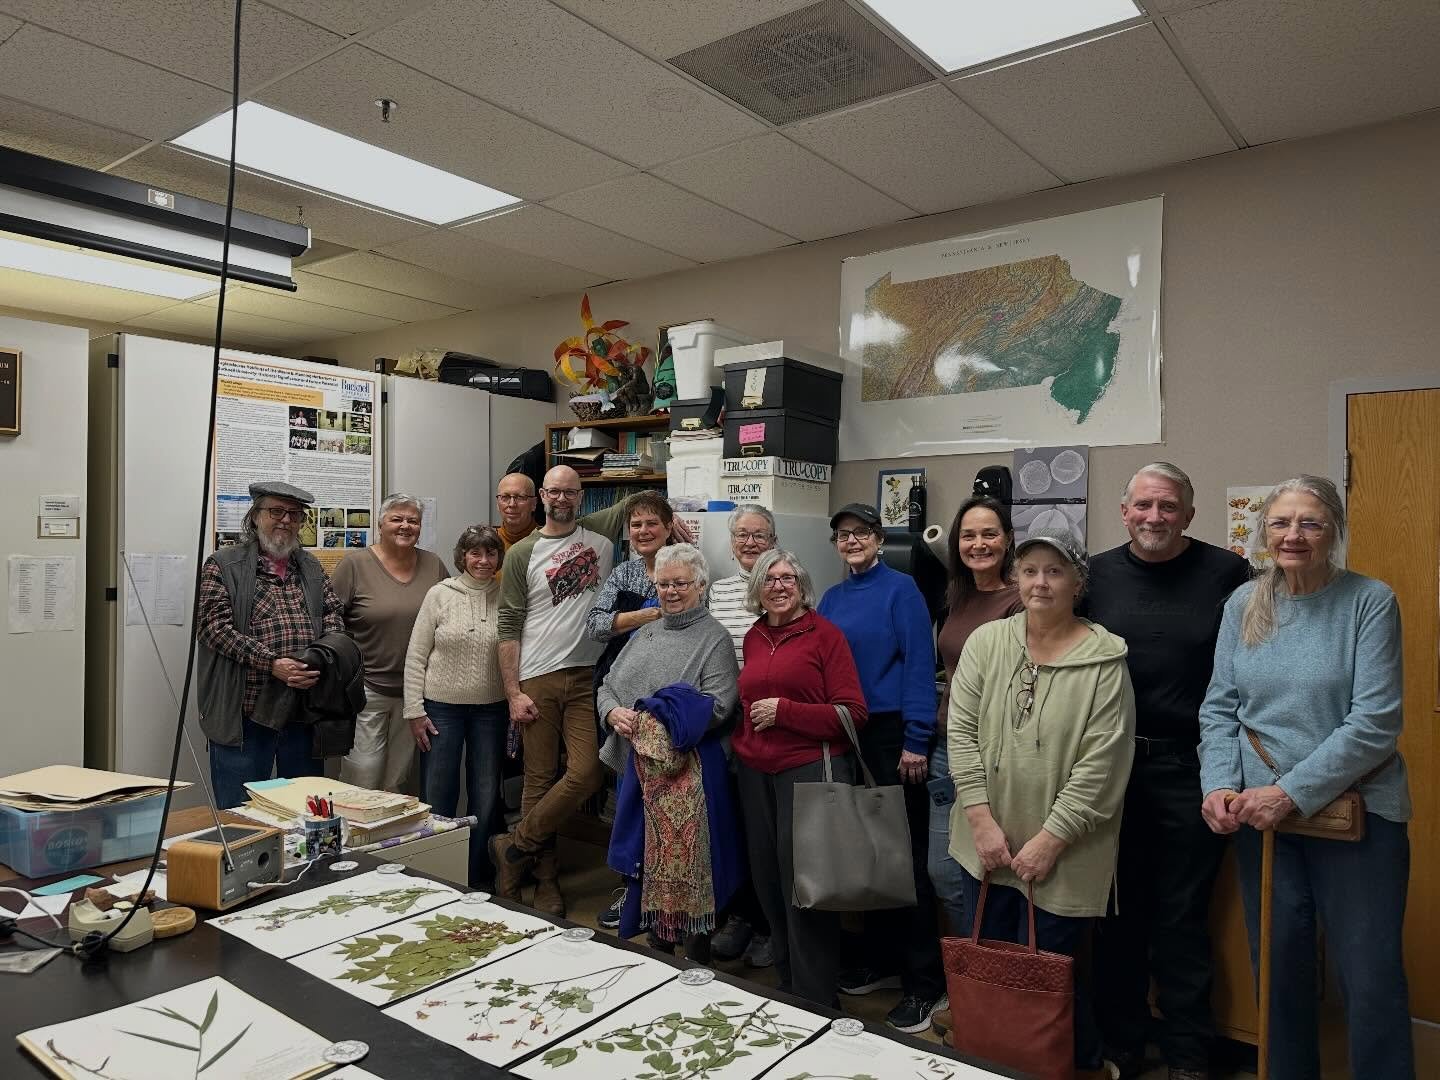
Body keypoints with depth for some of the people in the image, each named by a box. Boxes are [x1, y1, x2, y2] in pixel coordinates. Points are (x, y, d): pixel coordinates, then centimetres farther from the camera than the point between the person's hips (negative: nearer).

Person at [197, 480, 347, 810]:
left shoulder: (311, 567, 15)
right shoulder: (222, 565, 0)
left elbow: (333, 617, 12)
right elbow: (215, 627, -10)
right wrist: (272, 664, -20)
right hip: (245, 713, -4)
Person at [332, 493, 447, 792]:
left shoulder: (434, 565, 6)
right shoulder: (355, 564, -5)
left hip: (414, 689, 4)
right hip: (367, 687, -4)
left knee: (398, 779, 13)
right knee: (363, 776, -5)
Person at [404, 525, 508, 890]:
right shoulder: (440, 594, -4)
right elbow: (416, 656, -3)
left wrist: (517, 705, 2)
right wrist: (414, 710, -6)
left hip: (491, 710, 2)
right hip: (442, 707, -1)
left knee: (486, 798, 10)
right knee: (437, 798, 7)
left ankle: (479, 878, 26)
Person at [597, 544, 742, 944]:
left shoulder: (714, 639, -5)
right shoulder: (645, 633, 16)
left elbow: (717, 706, -17)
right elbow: (608, 686, 16)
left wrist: (654, 723, -18)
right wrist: (613, 713, -7)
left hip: (687, 770, -6)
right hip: (638, 762, 6)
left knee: (683, 854, -4)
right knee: (645, 851, 13)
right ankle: (653, 931, 29)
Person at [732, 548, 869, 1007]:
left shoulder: (824, 633, -6)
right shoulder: (753, 637, 11)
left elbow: (853, 712, -10)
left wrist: (784, 711, -15)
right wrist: (741, 743, 9)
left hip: (811, 769, -6)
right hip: (755, 774, 6)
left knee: (804, 887, -2)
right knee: (768, 883, 13)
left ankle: (816, 1001, 15)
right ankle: (787, 984, 32)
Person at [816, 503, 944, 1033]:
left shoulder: (901, 589, -6)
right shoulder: (831, 598, 12)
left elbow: (919, 665, -12)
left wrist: (916, 741, -16)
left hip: (892, 734, -6)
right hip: (845, 737, 6)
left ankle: (923, 981, 9)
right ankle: (880, 958, 29)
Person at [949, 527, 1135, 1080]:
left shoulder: (1105, 661, -11)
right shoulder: (985, 642, -1)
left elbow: (1101, 765, -13)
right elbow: (961, 730, -3)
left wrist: (1049, 839, -14)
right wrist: (981, 819, -8)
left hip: (1062, 854, -3)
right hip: (988, 844, 4)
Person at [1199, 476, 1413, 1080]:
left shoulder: (1370, 601, -9)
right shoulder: (1243, 604, 2)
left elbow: (1375, 723, -14)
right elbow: (1219, 707, 4)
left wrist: (1292, 792, -18)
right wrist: (1219, 785, -10)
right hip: (1259, 811, 3)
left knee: (1370, 978, 5)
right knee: (1278, 967, 15)